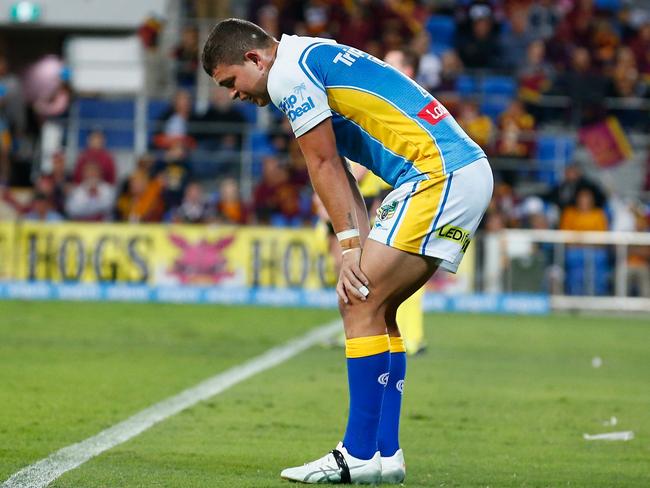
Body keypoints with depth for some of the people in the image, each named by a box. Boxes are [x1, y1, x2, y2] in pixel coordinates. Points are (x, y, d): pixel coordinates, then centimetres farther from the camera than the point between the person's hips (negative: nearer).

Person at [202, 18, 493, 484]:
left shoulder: (288, 70, -6)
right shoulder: (318, 63, 24)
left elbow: (324, 165, -5)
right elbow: (336, 170, 18)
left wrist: (350, 246, -1)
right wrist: (361, 246, 8)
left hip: (439, 176, -10)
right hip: (468, 171, 10)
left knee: (361, 304, -9)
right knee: (373, 308, 12)